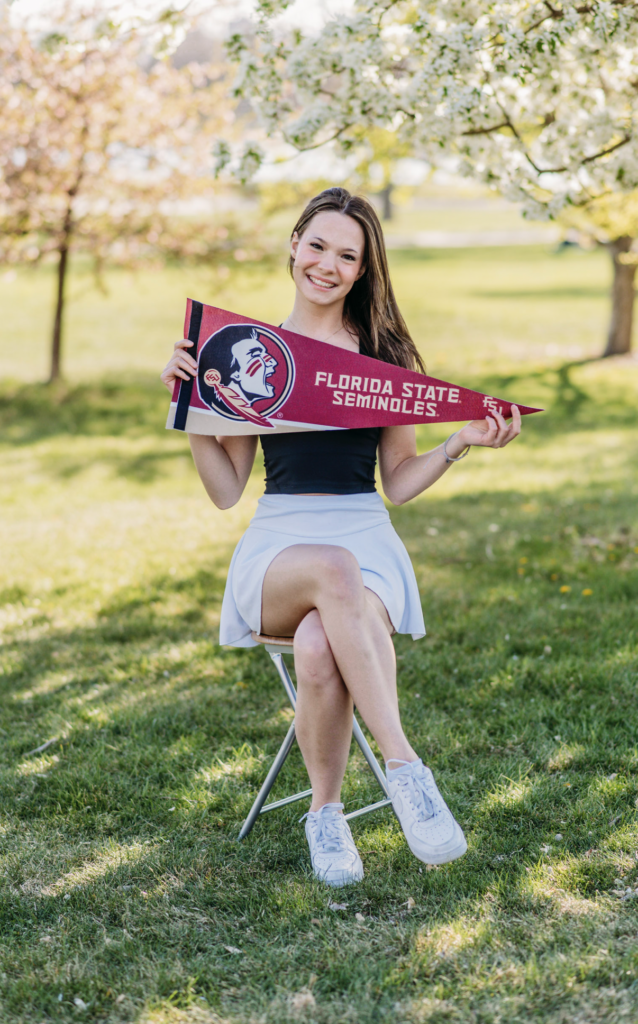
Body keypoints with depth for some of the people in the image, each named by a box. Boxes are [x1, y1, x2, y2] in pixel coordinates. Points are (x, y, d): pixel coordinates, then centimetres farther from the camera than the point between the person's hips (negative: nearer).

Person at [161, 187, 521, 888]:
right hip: (278, 547, 0)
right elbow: (226, 491, 9)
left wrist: (461, 444, -3)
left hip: (368, 543, 0)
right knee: (335, 569, -39)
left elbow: (398, 483, 12)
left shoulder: (388, 357, 10)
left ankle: (326, 812, -16)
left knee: (319, 647, -37)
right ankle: (405, 770, -36)